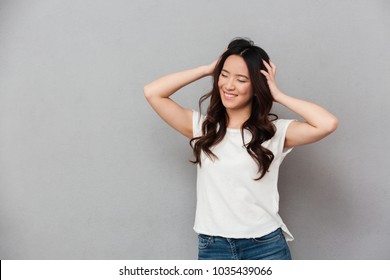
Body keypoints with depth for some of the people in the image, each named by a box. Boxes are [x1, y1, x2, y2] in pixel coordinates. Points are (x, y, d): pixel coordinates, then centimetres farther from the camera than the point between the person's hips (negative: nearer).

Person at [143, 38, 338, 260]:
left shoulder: (275, 131, -3)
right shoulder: (202, 127, 5)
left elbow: (328, 124, -17)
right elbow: (152, 93, 0)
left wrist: (278, 95, -7)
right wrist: (207, 70, 0)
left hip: (266, 247, -1)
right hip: (213, 248, 2)